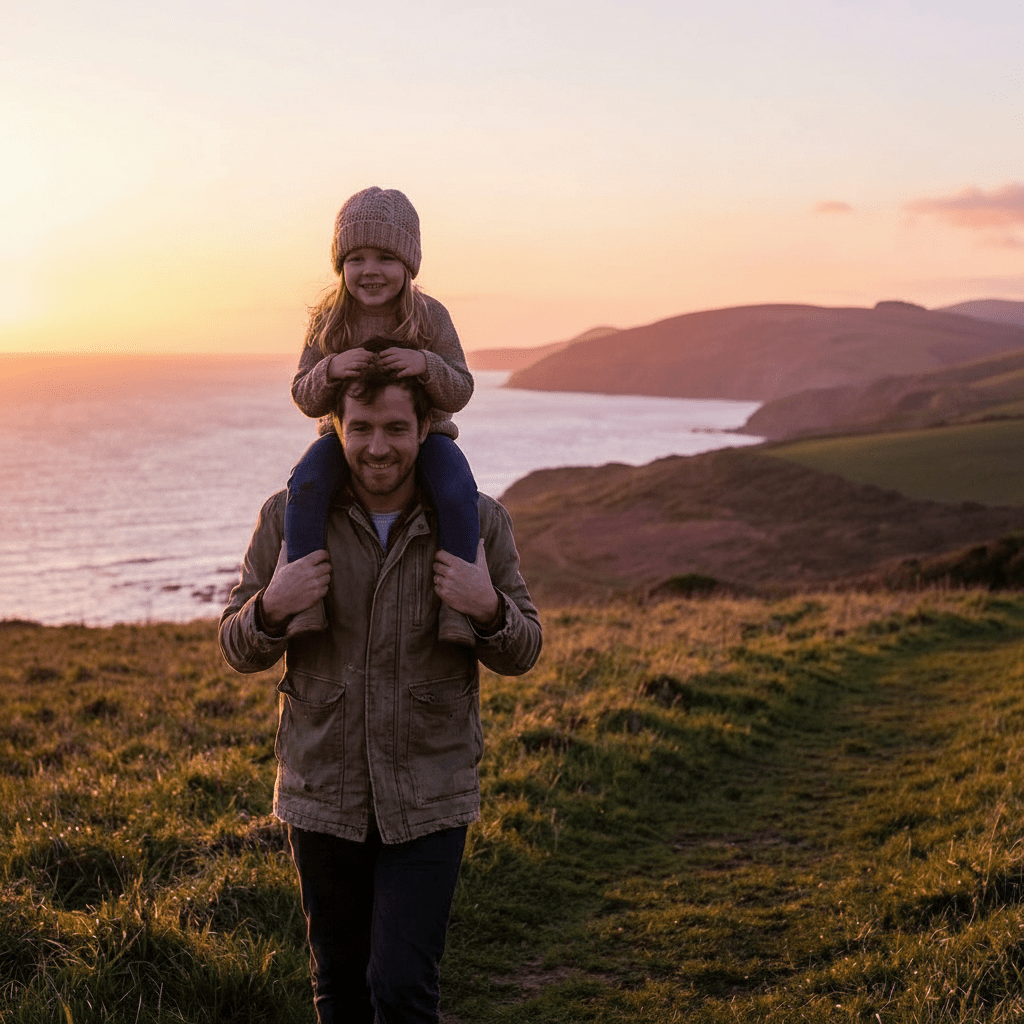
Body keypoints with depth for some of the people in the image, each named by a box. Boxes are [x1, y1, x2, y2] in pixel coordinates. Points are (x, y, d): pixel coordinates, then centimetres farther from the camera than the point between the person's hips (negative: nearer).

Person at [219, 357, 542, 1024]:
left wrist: (488, 608, -20)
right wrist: (273, 607, -19)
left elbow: (522, 653, 2)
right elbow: (239, 651, 3)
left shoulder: (479, 522, -5)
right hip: (322, 792, 2)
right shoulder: (290, 517, -4)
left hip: (429, 799, -2)